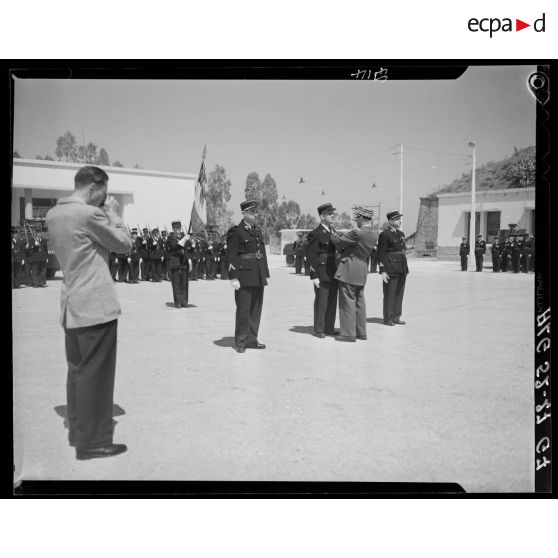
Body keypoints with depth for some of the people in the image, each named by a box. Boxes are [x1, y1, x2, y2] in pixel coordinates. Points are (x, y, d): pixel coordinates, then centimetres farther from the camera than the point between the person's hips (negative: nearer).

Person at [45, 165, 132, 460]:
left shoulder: (53, 214, 11)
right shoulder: (90, 214, -15)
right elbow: (125, 244, -6)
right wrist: (112, 212, 4)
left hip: (71, 307, 9)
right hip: (96, 306, -9)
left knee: (77, 370, 17)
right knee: (96, 375, -1)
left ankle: (76, 431, 28)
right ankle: (92, 441, 7)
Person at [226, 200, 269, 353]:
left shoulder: (258, 231, 17)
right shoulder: (236, 231, -4)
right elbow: (231, 256, -10)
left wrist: (266, 274, 15)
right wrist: (233, 277, -16)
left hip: (258, 277, 7)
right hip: (244, 276, -7)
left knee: (256, 309, 10)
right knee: (243, 310, -2)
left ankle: (252, 340, 20)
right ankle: (241, 342, 9)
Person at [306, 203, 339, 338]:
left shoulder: (333, 232, 13)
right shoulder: (315, 234, -10)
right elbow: (310, 255, -12)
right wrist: (314, 276, -16)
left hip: (333, 272, 7)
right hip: (321, 272, -7)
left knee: (332, 301, 11)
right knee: (321, 301, -1)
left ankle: (329, 328, 21)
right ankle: (318, 330, 10)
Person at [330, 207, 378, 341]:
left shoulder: (357, 233, -20)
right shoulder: (374, 236, 6)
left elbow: (339, 242, -10)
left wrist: (333, 234, 10)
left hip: (349, 270, -8)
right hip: (362, 271, 9)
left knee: (347, 302, -2)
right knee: (359, 301, 15)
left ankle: (348, 333, 2)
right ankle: (361, 332, 21)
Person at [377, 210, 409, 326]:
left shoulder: (401, 234, 14)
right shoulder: (385, 234, -10)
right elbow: (381, 254, -12)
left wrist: (405, 268, 16)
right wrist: (383, 271, -16)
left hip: (401, 268, 8)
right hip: (390, 268, -7)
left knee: (399, 293, 11)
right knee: (389, 294, 0)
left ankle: (396, 317, 21)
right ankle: (388, 318, 10)